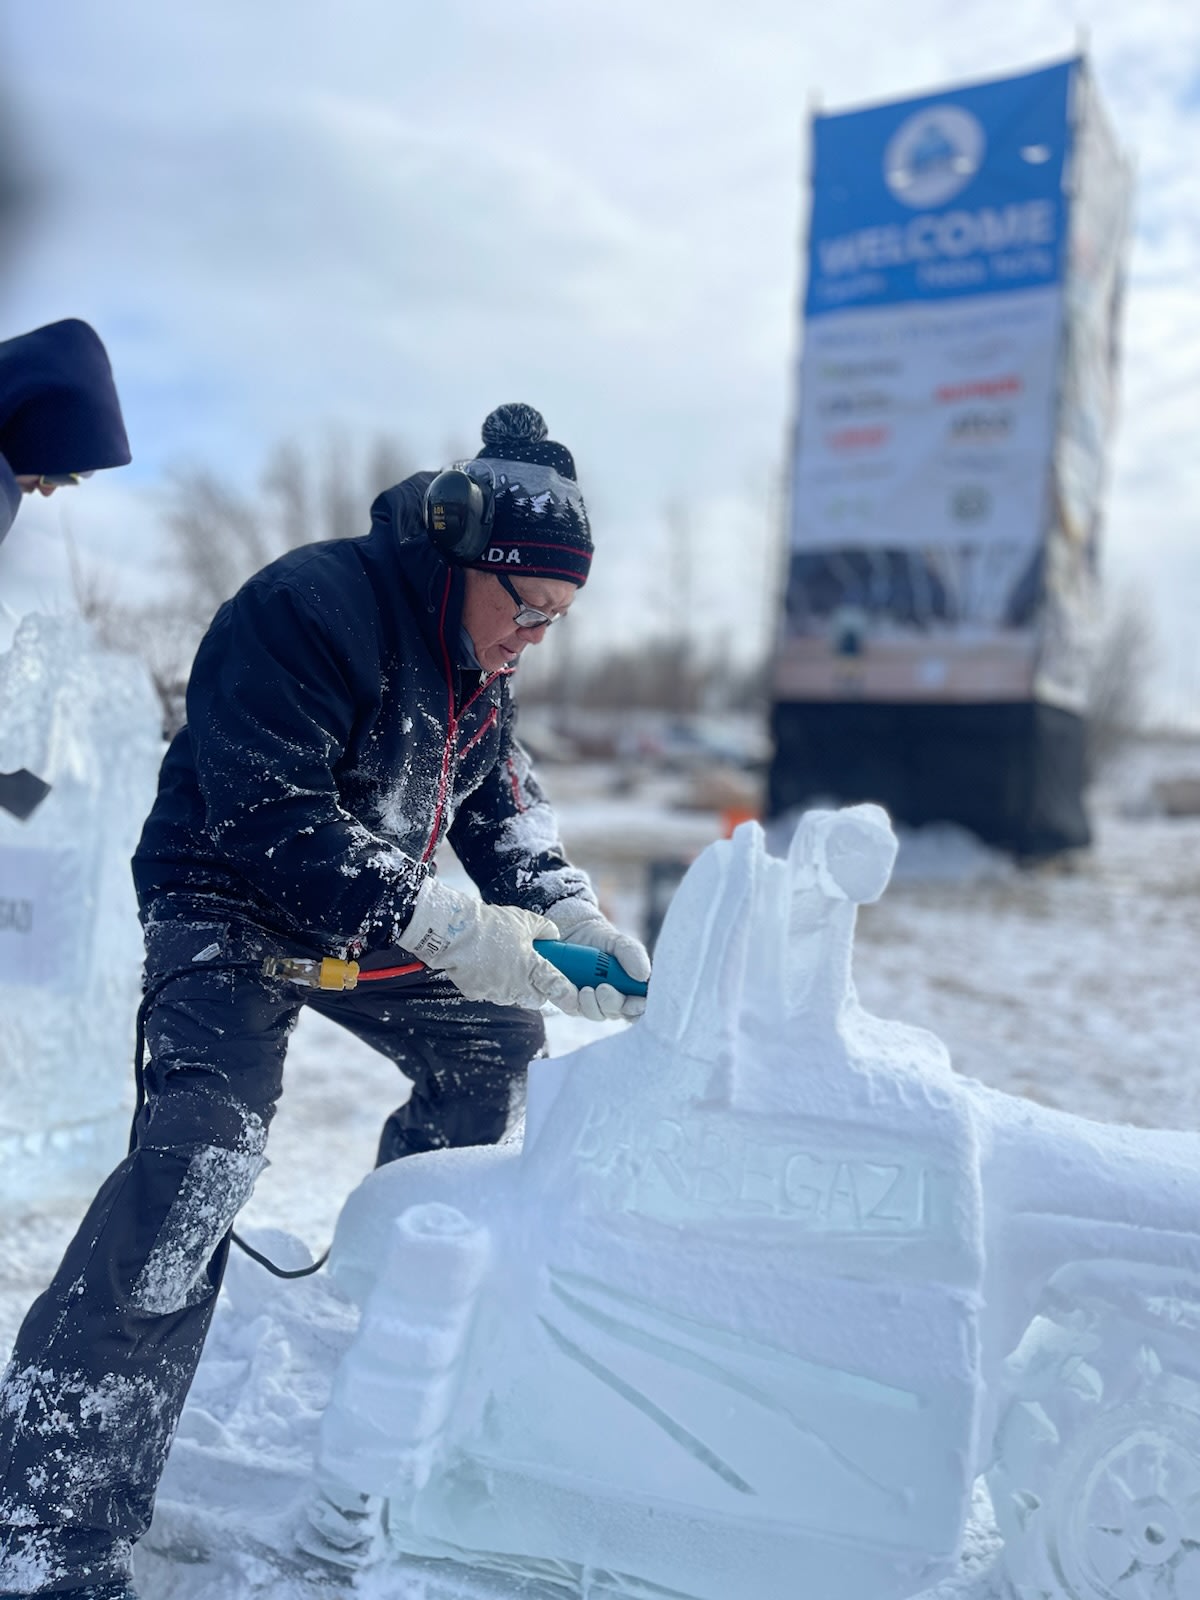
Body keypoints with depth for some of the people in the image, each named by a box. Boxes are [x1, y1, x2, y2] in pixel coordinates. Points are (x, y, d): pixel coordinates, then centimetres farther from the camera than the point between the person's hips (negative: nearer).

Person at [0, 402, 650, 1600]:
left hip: (377, 918, 9)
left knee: (497, 1045, 13)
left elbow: (505, 810, 10)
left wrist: (571, 916, -7)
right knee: (205, 1140, -26)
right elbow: (269, 821, -31)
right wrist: (446, 928, -35)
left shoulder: (471, 663, 3)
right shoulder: (309, 609, -25)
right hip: (229, 905, -8)